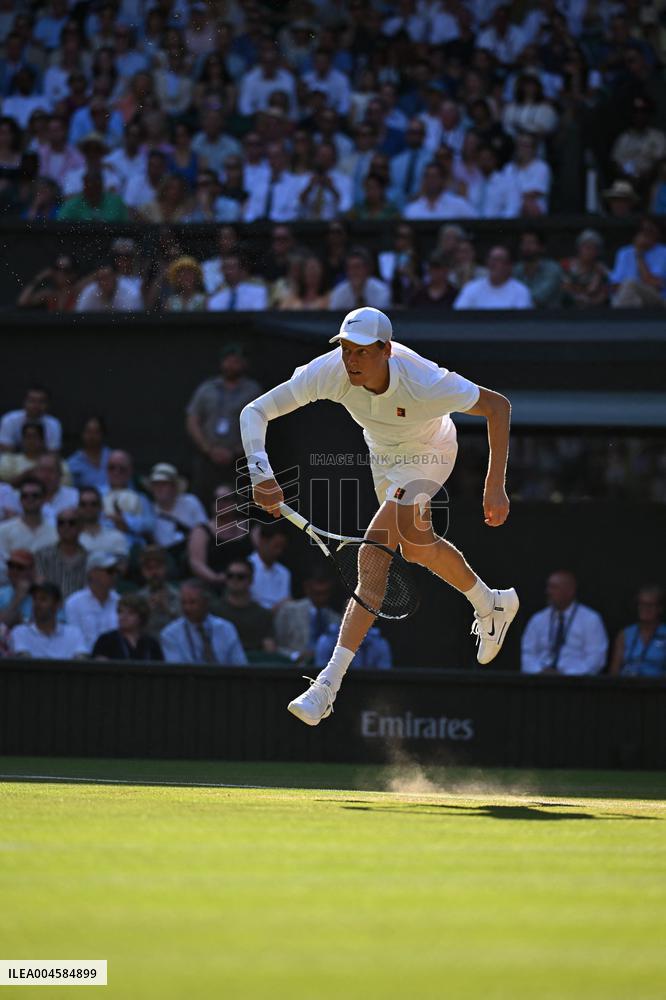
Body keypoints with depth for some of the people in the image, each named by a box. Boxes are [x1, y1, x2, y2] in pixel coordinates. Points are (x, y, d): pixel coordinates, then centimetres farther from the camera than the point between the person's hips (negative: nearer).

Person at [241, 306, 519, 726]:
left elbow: (499, 406, -27)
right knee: (416, 547, 20)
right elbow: (255, 412, -31)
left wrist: (495, 487, -27)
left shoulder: (425, 384, -42)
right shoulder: (330, 371, -34)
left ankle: (331, 682, -22)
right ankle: (490, 604, 51)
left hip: (428, 454, -6)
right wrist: (261, 474, -48)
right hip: (382, 452, 6)